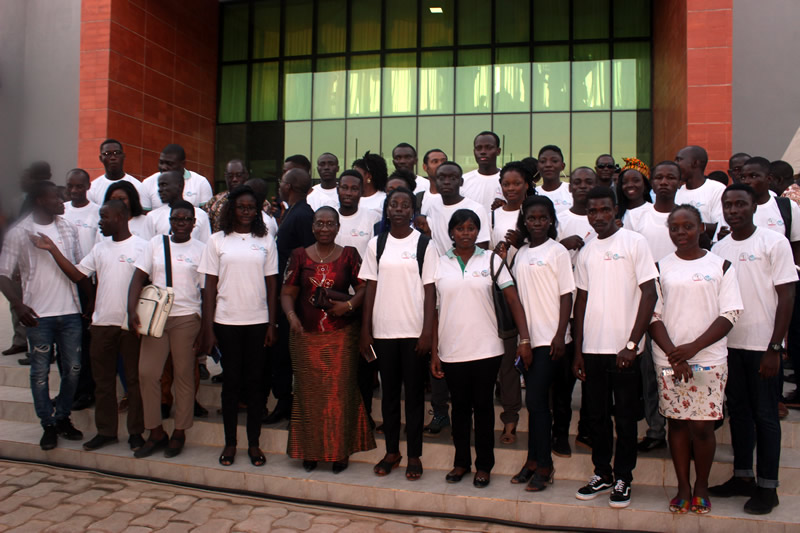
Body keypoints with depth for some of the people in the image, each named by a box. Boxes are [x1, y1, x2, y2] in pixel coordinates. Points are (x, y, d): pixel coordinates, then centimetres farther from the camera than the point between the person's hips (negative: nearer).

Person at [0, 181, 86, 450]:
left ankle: (63, 418, 25)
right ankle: (49, 425, 18)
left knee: (73, 368, 8)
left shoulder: (69, 228, 9)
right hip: (38, 315, -4)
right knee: (41, 372, 4)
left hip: (70, 312, 4)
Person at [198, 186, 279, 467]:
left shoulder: (265, 241, 6)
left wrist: (272, 324, 0)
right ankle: (230, 442, 19)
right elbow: (210, 287, 1)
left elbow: (272, 284, 5)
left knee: (256, 381, 6)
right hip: (227, 322, -1)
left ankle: (254, 443, 16)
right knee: (231, 381, 6)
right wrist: (208, 329, -3)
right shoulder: (218, 241, 3)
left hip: (258, 321, 1)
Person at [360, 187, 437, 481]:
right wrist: (365, 329, 2)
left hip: (414, 331, -2)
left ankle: (414, 455, 16)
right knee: (389, 391, 11)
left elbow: (429, 291, -3)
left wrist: (427, 331, -9)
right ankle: (391, 451, 24)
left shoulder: (424, 245, -1)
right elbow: (370, 288, 6)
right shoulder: (376, 244, 6)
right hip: (383, 330, 3)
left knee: (414, 392, 6)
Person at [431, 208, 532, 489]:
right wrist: (434, 352, 1)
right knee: (459, 407, 13)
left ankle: (484, 465, 21)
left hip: (486, 349, -1)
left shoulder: (491, 260, 0)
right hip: (451, 351, 1)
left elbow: (513, 300, -3)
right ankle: (461, 462, 28)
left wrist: (524, 339, -13)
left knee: (483, 407, 7)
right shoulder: (439, 264, 3)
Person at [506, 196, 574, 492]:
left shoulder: (557, 251, -4)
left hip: (550, 338, -5)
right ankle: (534, 460, 21)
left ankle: (544, 465, 6)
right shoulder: (521, 254, 12)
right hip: (528, 337, 6)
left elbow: (566, 296, -7)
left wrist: (561, 336, -14)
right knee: (534, 400, 11)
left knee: (536, 400, -6)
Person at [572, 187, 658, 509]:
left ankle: (623, 479, 20)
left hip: (624, 348, -5)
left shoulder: (634, 242, -4)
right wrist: (578, 351, 11)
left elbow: (649, 294, -8)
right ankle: (602, 474, 27)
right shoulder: (586, 252, 11)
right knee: (596, 416, 12)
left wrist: (632, 344, -14)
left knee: (625, 418, 6)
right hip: (592, 348, 5)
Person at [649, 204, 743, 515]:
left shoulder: (720, 266, 3)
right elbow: (653, 316, 2)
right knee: (677, 422, 7)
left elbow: (729, 315, -3)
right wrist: (673, 354, -11)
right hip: (668, 360, 1)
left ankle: (701, 488, 19)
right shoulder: (661, 267, 6)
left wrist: (693, 347, -13)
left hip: (709, 360, -1)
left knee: (702, 427, 0)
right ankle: (683, 488, 19)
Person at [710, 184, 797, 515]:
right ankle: (743, 477, 25)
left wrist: (774, 348, -13)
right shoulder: (719, 249, 8)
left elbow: (786, 297, -9)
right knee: (738, 411, 13)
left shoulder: (774, 243, -6)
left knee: (765, 415, 3)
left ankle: (768, 487, 13)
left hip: (762, 345, -5)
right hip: (728, 344, 5)